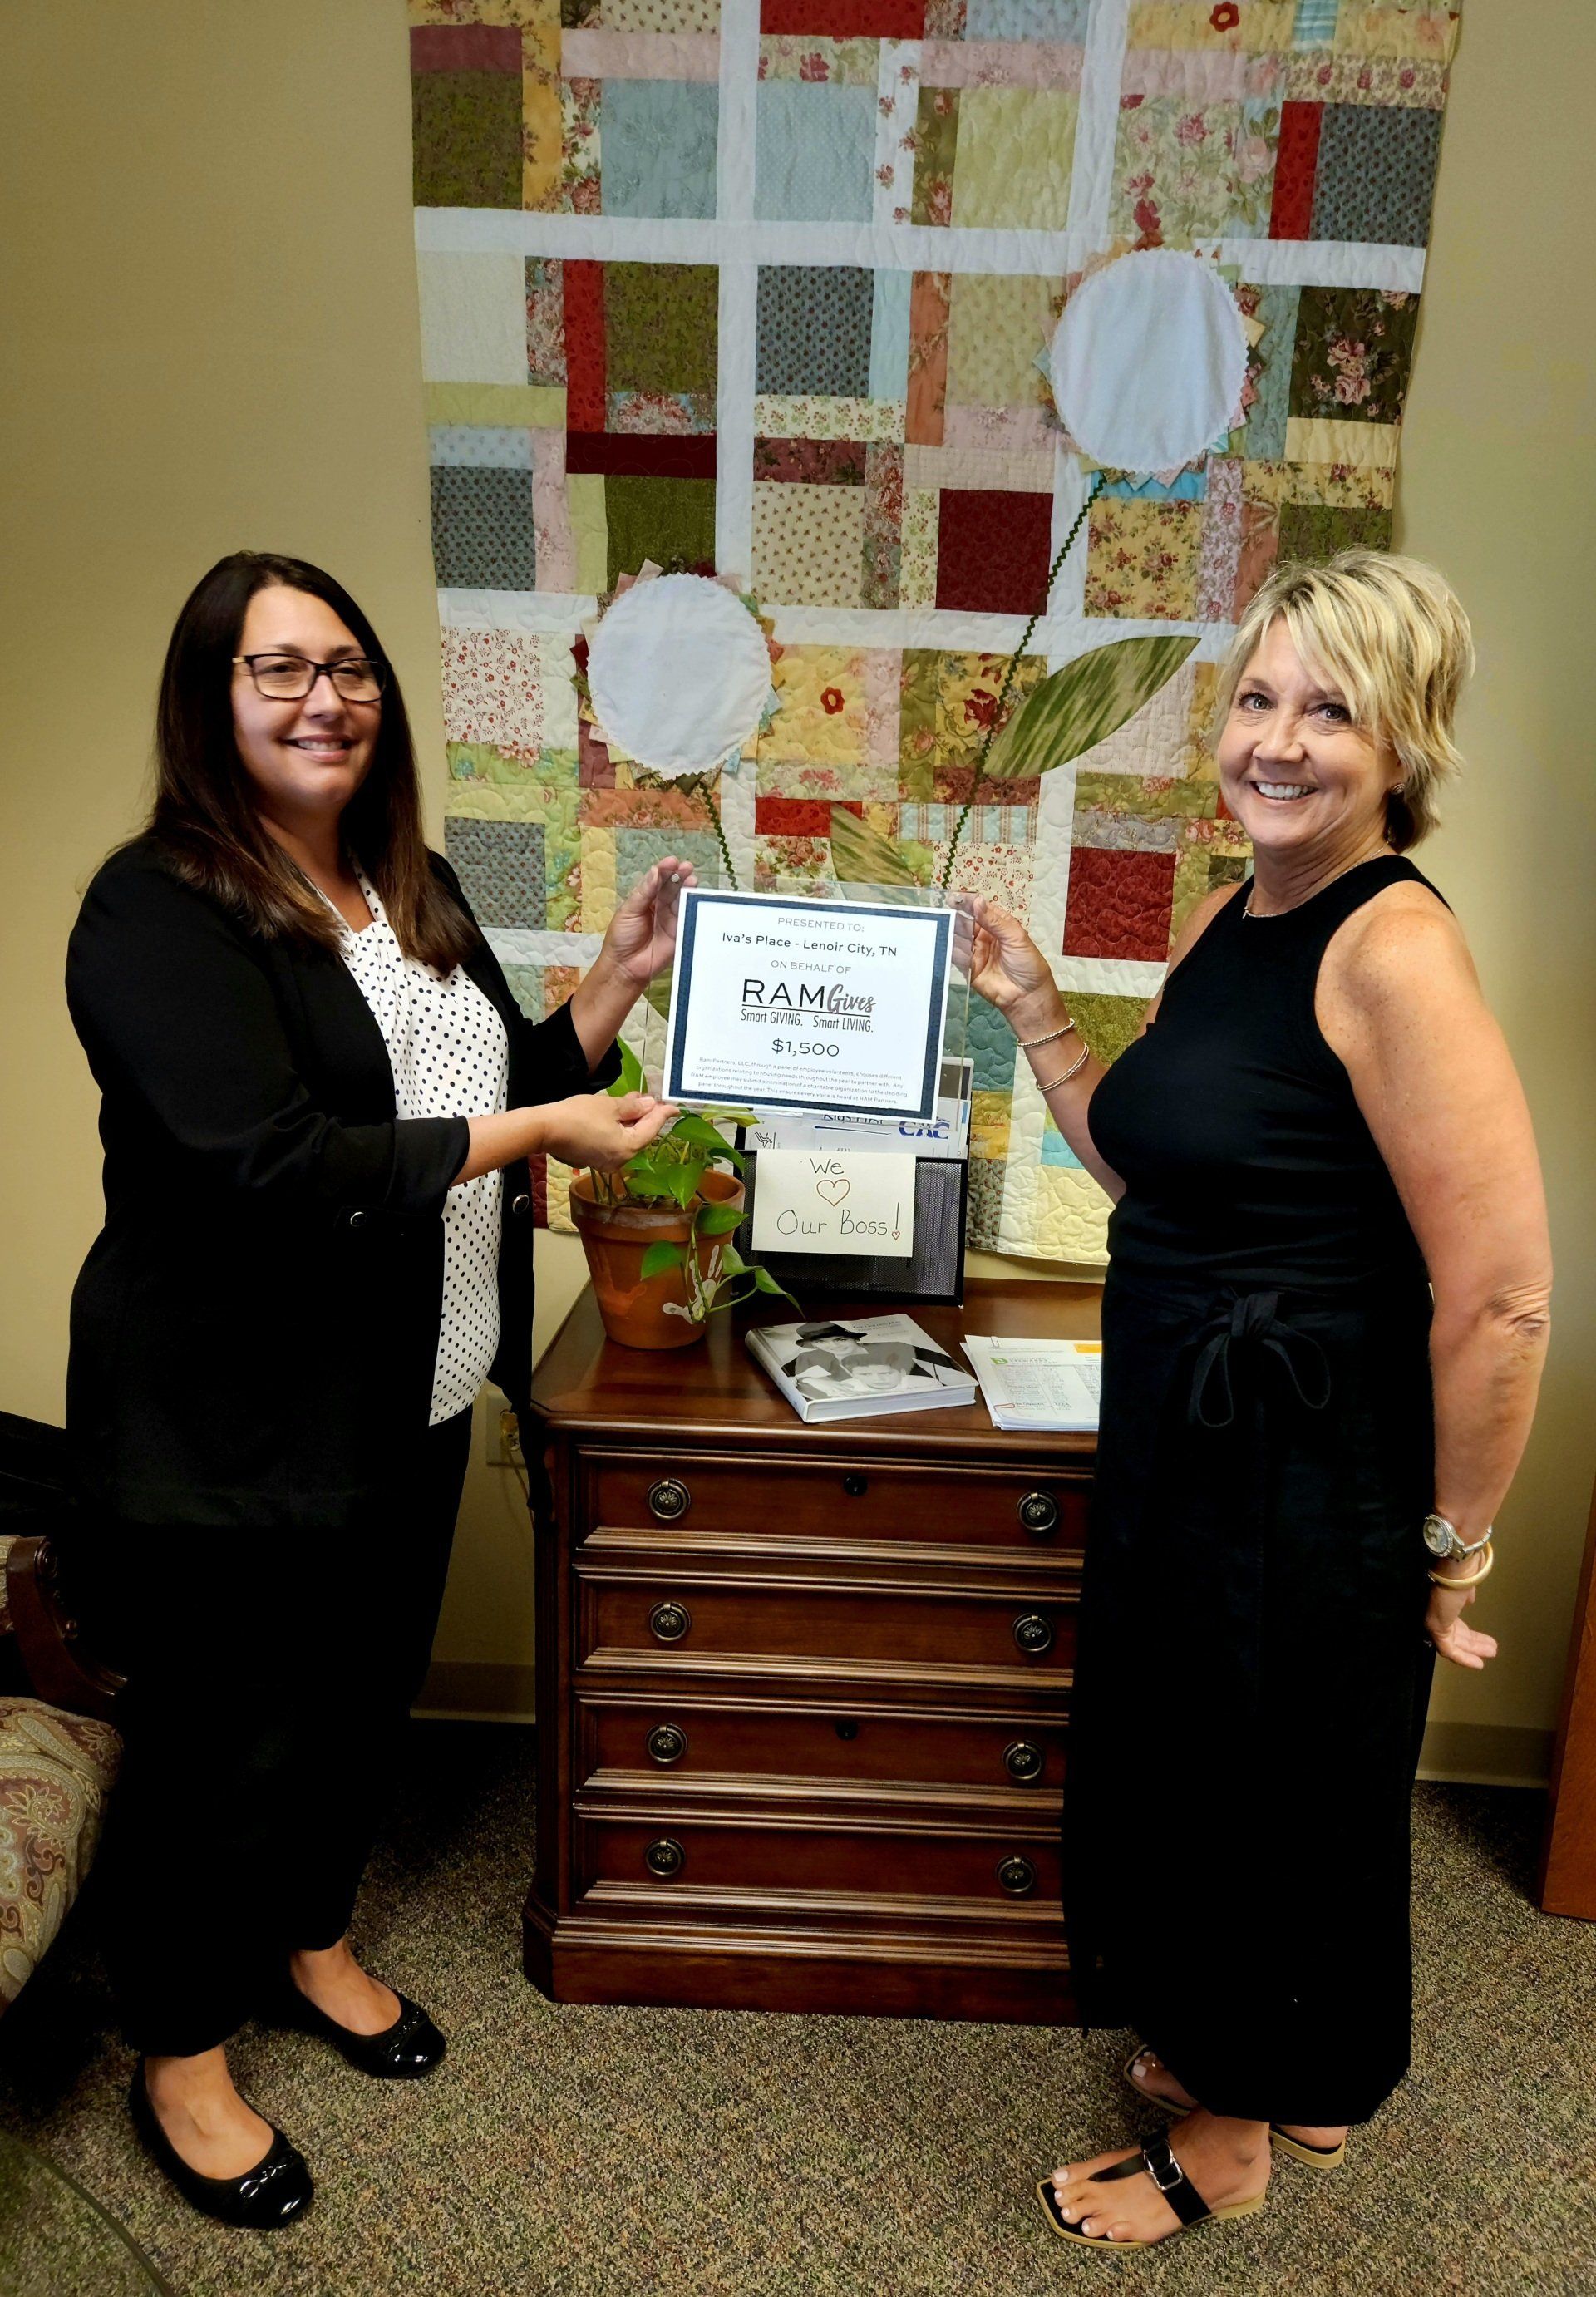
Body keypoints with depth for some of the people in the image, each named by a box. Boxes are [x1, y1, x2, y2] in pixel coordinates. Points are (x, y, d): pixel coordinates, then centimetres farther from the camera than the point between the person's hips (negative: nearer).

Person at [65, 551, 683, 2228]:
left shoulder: (417, 891, 8)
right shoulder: (160, 911, -17)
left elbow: (505, 1083, 14)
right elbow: (270, 1166, -28)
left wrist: (615, 982, -1)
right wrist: (529, 1132, -23)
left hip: (407, 1397, 8)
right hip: (229, 1426, -7)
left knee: (368, 1692, 22)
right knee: (224, 1741, 10)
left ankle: (312, 1940, 49)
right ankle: (179, 2058, 36)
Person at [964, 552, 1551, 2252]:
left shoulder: (1393, 947, -22)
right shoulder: (1226, 920, 5)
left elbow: (1500, 1297, -23)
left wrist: (1454, 1545, -13)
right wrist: (1034, 1013, 6)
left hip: (1308, 1471, -8)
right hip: (1178, 1441, 9)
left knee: (1267, 1800, 13)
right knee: (1171, 1771, 24)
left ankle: (1228, 2141, 42)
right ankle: (1270, 2067, 52)